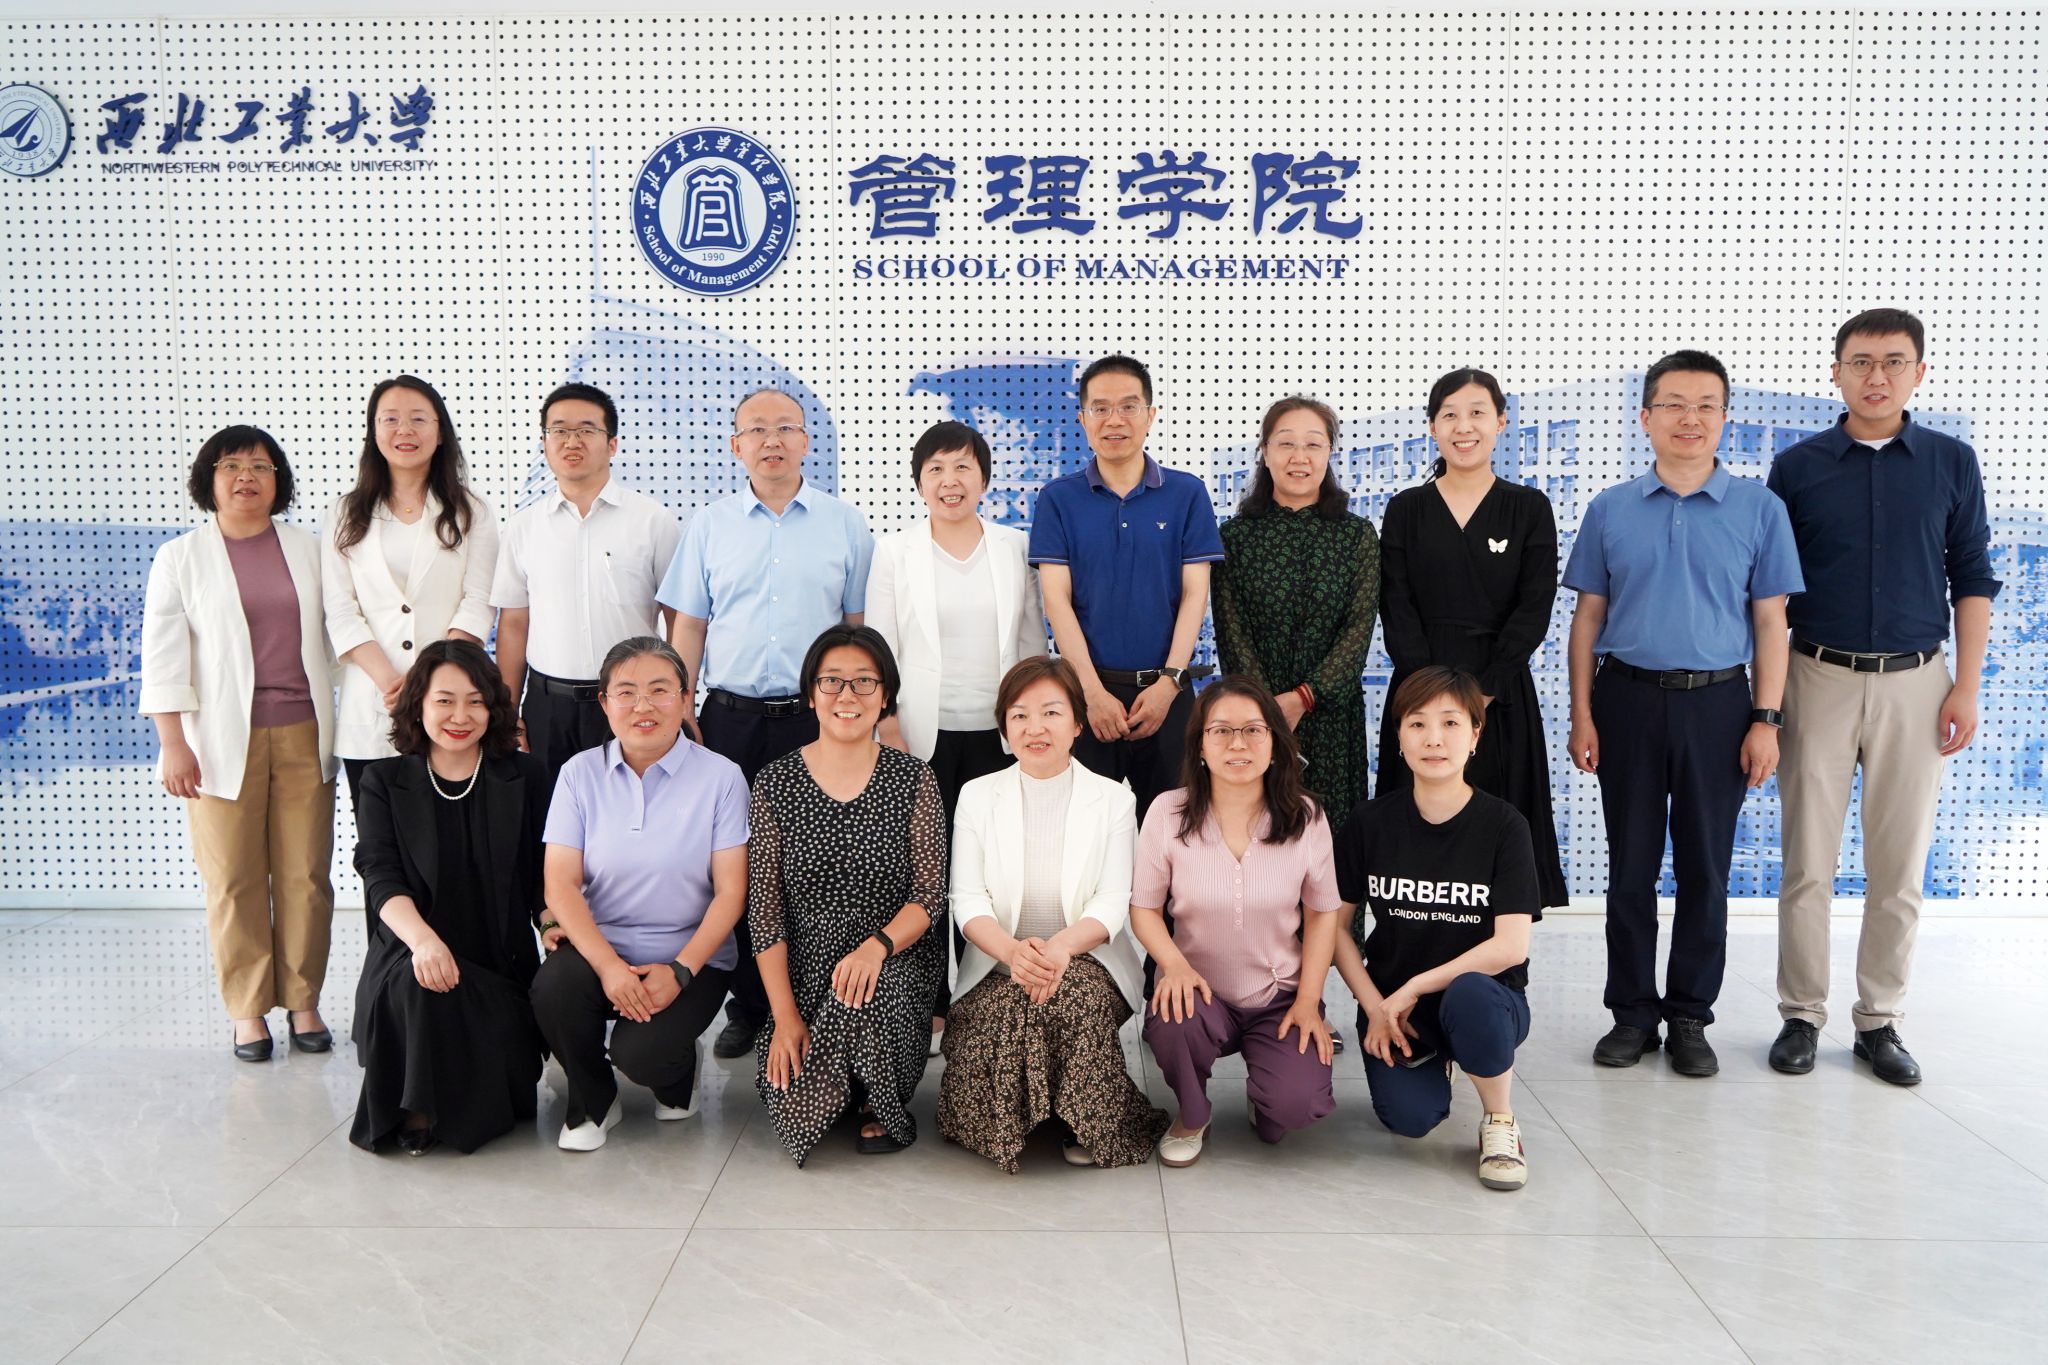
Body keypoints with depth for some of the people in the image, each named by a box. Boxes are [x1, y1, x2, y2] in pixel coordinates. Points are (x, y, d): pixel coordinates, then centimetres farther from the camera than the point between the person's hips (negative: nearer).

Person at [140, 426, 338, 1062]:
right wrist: (173, 744, -7)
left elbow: (338, 632, 12)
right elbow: (162, 657, 1)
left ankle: (303, 1002, 13)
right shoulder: (181, 558, 5)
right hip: (224, 740, -1)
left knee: (306, 876, 2)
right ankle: (248, 1010, 12)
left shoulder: (308, 550, 10)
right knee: (234, 881, 1)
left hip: (303, 735, 2)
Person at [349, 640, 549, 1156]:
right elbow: (381, 878, -6)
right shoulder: (384, 781, 8)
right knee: (419, 982, -36)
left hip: (502, 968, 0)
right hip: (410, 959, 0)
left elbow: (543, 876, 7)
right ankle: (416, 1113, -13)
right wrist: (423, 939, -26)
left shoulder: (524, 776, 8)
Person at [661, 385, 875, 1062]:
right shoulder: (709, 527, 10)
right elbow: (687, 630, 10)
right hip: (730, 719, 1)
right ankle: (747, 1006, 17)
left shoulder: (846, 526, 7)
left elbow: (861, 629, 7)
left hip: (818, 720, -1)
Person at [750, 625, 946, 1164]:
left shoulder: (913, 780, 1)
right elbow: (765, 905, -1)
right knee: (791, 1106, -19)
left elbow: (931, 892, -4)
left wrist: (877, 946, -25)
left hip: (896, 965, -1)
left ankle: (880, 1105, -3)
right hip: (804, 975, 1)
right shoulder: (775, 783, 2)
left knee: (861, 994, -35)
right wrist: (785, 1015, -10)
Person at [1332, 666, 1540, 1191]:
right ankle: (1429, 1061, 14)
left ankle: (1500, 1123, -9)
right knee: (1409, 1117, -25)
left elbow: (1511, 946, -15)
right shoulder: (1370, 822, -3)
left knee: (1470, 996, -38)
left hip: (1486, 995, -1)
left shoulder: (1503, 825, -9)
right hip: (1390, 1002, 2)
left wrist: (1414, 989, -16)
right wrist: (1375, 1007, -9)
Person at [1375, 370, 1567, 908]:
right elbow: (1398, 611, 0)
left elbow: (1534, 610, -3)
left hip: (1500, 698, 0)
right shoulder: (1406, 509, 6)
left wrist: (1481, 695, -12)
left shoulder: (1529, 508, 4)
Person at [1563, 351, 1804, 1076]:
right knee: (1631, 866, 7)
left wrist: (1766, 720, -4)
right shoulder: (1610, 510, 4)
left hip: (1718, 703, 0)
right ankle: (1633, 1012, 20)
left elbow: (1770, 622, 2)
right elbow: (1588, 618, 5)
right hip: (1628, 698, 1)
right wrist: (1581, 715, 0)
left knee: (1705, 867, 7)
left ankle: (1690, 1016, 20)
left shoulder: (1759, 508, 2)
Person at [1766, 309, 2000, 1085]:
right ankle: (1801, 1015, 14)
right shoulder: (1797, 467, 2)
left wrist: (1967, 689, -1)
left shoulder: (1951, 463, 5)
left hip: (1914, 681, 1)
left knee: (1900, 867, 6)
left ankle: (1880, 1020, 18)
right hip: (1818, 679, -1)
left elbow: (1972, 579, 7)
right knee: (1808, 864, 3)